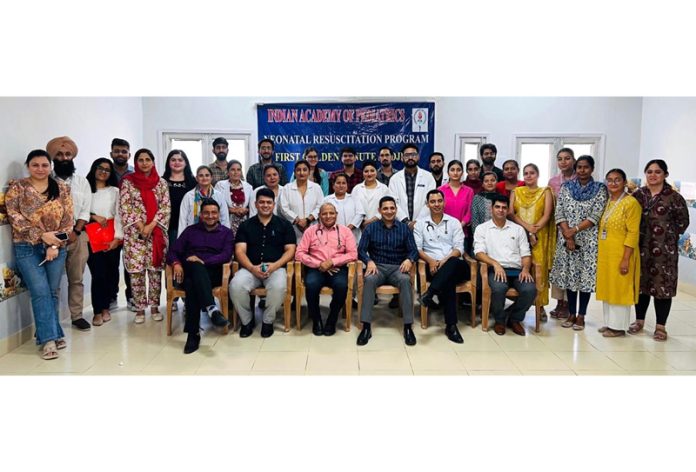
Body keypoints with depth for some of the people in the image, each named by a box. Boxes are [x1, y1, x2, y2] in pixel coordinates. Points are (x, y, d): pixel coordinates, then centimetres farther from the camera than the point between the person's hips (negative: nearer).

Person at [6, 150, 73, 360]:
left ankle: (51, 335, 18)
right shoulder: (16, 187, 1)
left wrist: (55, 245, -9)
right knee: (40, 292, -8)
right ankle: (49, 338, -4)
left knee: (52, 293, 7)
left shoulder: (62, 189, 6)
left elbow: (68, 219, 1)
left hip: (56, 247, 2)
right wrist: (42, 235, -16)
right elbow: (14, 216, -8)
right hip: (27, 247, -2)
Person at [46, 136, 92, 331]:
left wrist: (75, 231, -8)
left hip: (77, 236, 2)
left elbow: (85, 210, 4)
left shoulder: (82, 181, 9)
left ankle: (77, 316, 16)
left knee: (76, 278, 7)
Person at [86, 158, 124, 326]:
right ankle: (98, 311, 4)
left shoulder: (115, 191, 11)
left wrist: (117, 237, -5)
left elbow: (119, 215, 4)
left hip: (112, 239, 2)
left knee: (111, 273, 3)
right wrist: (93, 216, -13)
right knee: (98, 274, -8)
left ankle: (105, 307, 19)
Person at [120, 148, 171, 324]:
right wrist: (140, 226, -12)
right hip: (134, 233, -1)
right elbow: (125, 207, -3)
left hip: (157, 232, 1)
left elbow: (166, 207, 0)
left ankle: (154, 306, 16)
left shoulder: (161, 182, 7)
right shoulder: (128, 182, 3)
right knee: (136, 270, 0)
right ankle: (140, 308, 11)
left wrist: (151, 226, -10)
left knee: (155, 269, 4)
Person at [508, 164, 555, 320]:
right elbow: (510, 213, 1)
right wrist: (527, 227, -13)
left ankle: (541, 305, 2)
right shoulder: (516, 192, 13)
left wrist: (534, 230, -14)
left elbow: (547, 215, -1)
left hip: (539, 237, -1)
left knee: (540, 270, -5)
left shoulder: (545, 192, 9)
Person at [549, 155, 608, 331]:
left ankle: (581, 315, 12)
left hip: (589, 240, -2)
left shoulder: (600, 189, 0)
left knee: (585, 276, 1)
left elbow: (595, 216, -9)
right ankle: (571, 313, 17)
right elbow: (559, 214, 0)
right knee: (569, 275, 6)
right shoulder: (566, 187, 7)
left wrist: (574, 230, -15)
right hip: (567, 239, 2)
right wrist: (568, 236, -10)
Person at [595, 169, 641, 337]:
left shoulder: (631, 203, -12)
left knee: (620, 289, 2)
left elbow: (633, 233, -16)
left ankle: (618, 326, 12)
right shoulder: (607, 202, 10)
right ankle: (609, 323, 24)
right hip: (605, 254, 8)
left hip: (620, 254, -7)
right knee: (607, 288, 13)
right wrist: (600, 253, 10)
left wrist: (626, 259, -20)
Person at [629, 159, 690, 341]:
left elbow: (682, 222, 0)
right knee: (640, 284, 11)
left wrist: (667, 236, 0)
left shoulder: (674, 197, -5)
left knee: (663, 285, 0)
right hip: (641, 249, 3)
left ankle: (660, 326, 11)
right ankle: (639, 320, 25)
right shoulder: (638, 195, 6)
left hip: (665, 250, -3)